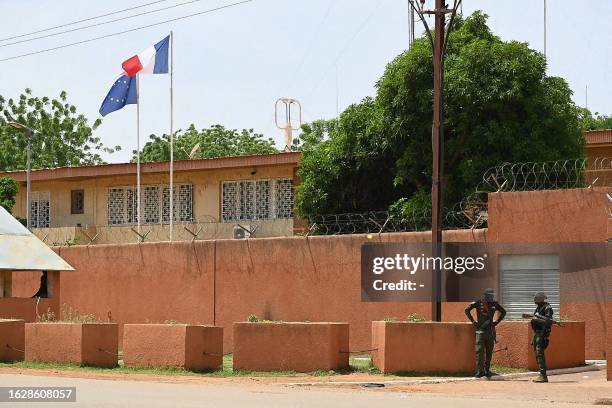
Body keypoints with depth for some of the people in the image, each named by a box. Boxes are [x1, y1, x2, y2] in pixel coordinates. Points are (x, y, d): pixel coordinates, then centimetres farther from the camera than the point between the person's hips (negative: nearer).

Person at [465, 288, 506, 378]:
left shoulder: (494, 304, 6)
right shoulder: (478, 303, -4)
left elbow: (503, 312, 22)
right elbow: (467, 310, 1)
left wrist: (497, 321, 12)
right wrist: (473, 321, -2)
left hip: (490, 331, 4)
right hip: (480, 330, -4)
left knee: (489, 352, 5)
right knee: (479, 351, -9)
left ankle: (487, 370, 12)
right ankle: (479, 371, -9)